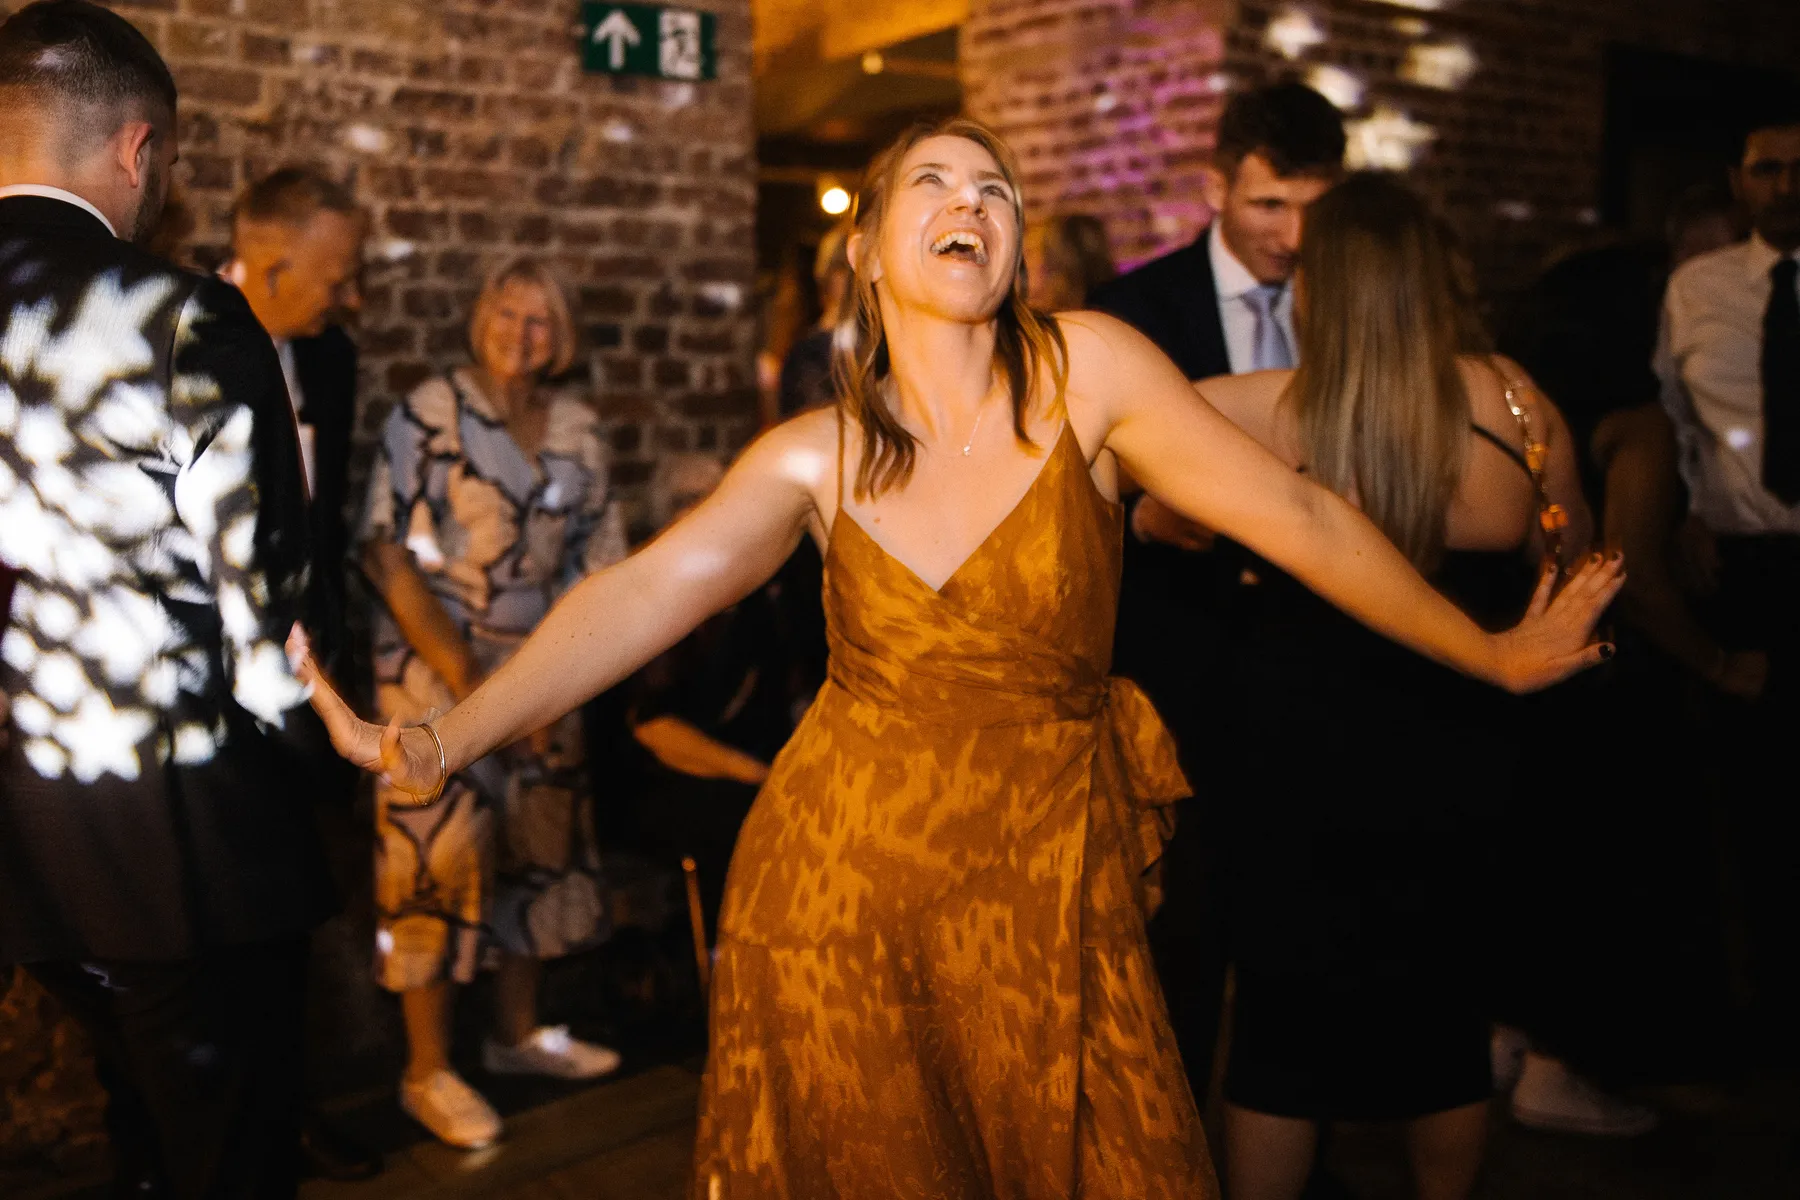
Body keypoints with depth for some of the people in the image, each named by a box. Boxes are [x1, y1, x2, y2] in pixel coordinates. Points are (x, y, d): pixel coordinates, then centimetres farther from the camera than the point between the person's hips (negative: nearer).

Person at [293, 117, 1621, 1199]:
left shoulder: (1085, 370, -9)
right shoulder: (813, 455, -4)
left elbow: (1299, 515, -7)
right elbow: (642, 595, -14)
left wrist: (1494, 654, -3)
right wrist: (445, 741, -25)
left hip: (1044, 888, -1)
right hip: (837, 877, 1)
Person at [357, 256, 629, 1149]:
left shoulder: (579, 430, 6)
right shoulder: (429, 415, -8)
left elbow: (596, 567, 7)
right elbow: (389, 555, -13)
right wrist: (468, 684, -17)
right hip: (437, 673, -5)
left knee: (538, 847, 11)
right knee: (439, 855, -2)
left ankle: (517, 1034, 30)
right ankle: (427, 1073, 12)